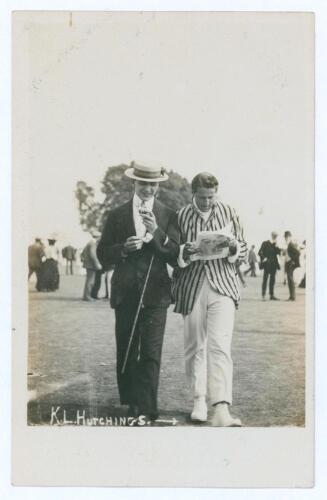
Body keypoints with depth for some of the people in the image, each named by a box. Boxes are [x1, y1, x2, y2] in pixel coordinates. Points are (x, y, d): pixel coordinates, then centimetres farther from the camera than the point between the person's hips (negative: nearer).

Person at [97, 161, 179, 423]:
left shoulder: (168, 216, 6)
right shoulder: (117, 215, 9)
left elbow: (175, 254, -3)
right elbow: (103, 255, 7)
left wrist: (156, 231, -17)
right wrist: (124, 248, -12)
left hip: (155, 294, -2)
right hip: (125, 293, 2)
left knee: (151, 355, -8)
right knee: (125, 354, 8)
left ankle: (146, 411, -5)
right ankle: (129, 405, 21)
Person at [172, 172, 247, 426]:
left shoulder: (229, 213, 7)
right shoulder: (180, 216, 3)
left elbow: (243, 251, 12)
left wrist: (234, 248, -11)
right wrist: (184, 253, -16)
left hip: (223, 286, -1)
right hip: (191, 288, 1)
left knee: (220, 347, -12)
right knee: (195, 347, 9)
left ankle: (222, 410, -18)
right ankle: (199, 401, 23)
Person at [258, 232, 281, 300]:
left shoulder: (275, 245, 12)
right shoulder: (265, 243, -3)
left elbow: (278, 253, 2)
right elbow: (260, 252, -4)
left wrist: (276, 246, -8)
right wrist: (263, 258, -16)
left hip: (274, 264, 5)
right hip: (267, 264, -5)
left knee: (272, 279, 7)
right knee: (265, 279, -5)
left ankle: (272, 295, 12)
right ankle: (263, 295, -4)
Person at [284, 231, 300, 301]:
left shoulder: (292, 245, -14)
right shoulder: (288, 245, 14)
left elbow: (298, 253, -24)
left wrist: (291, 259, -18)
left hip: (291, 264, -10)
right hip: (288, 264, 10)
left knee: (291, 280, -7)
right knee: (289, 280, 10)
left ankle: (293, 297, -5)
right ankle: (291, 296, 15)